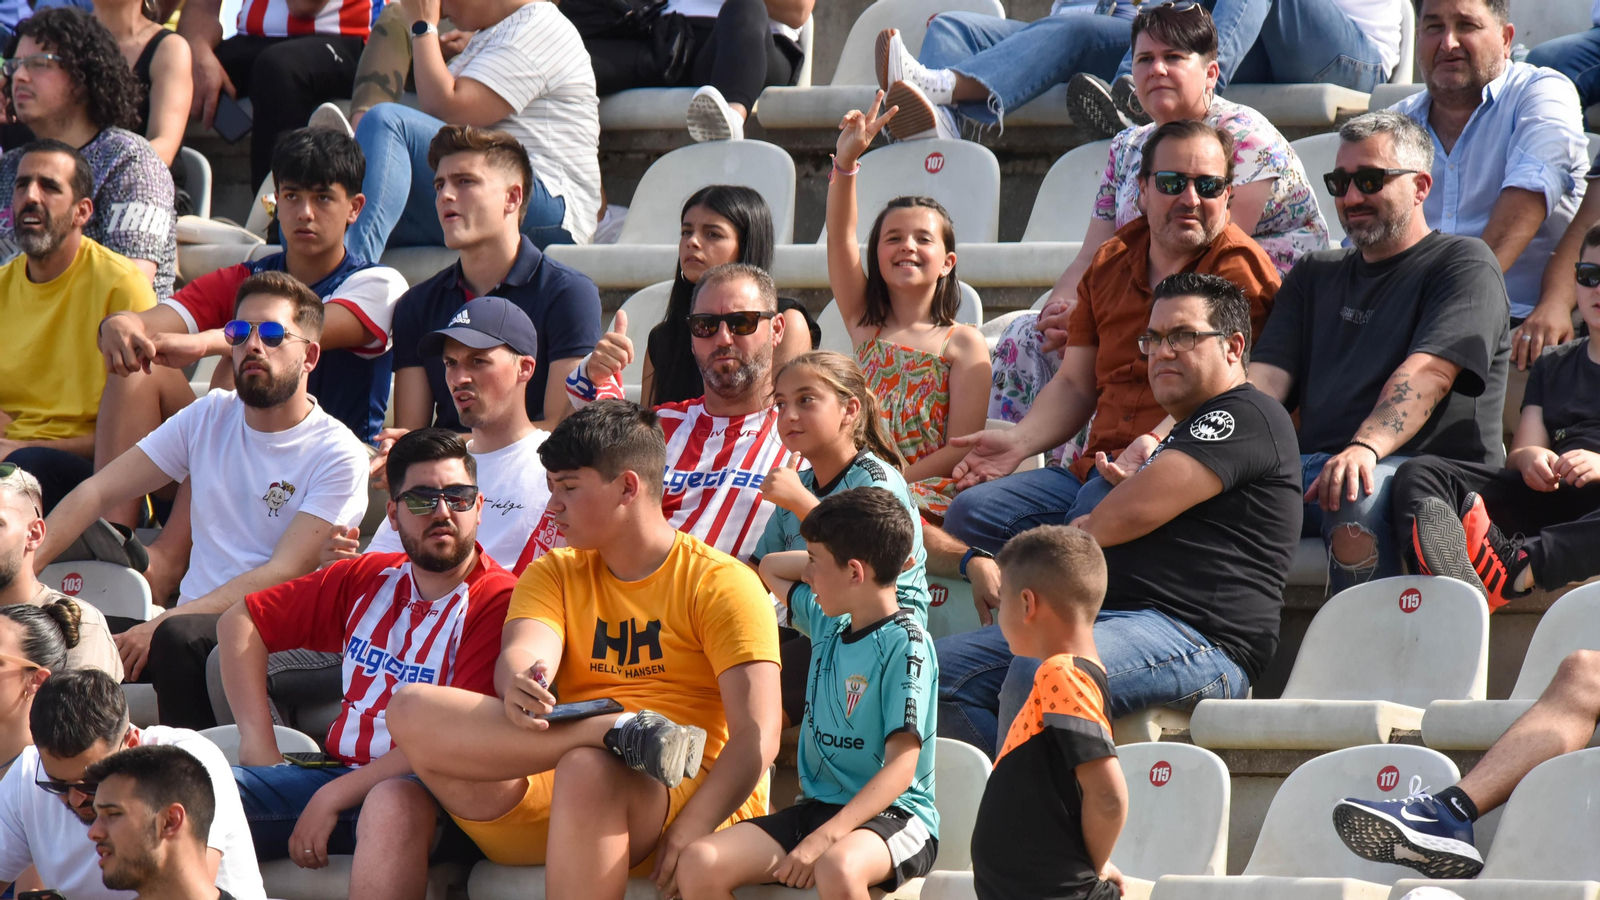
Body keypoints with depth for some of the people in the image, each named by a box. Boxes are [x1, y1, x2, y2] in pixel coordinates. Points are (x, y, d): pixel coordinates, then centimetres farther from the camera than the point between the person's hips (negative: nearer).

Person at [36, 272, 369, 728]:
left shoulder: (338, 454, -5)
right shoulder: (210, 417, 12)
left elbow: (284, 575, -14)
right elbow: (98, 492, 9)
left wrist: (162, 625, -24)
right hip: (193, 617, 5)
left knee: (179, 637, -37)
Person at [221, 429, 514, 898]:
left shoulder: (497, 601, -8)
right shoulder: (365, 579, 12)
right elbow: (239, 621, 20)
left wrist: (333, 797, -16)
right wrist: (257, 740, 7)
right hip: (342, 770, 6)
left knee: (392, 806, -41)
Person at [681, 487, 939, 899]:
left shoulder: (904, 644, -11)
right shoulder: (828, 624, 14)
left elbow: (901, 766, -19)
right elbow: (771, 568, 34)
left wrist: (824, 838, -29)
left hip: (892, 816, -8)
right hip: (816, 806, 8)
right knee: (697, 864, -17)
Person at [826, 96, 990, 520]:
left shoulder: (963, 343, 6)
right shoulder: (865, 326, 18)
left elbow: (962, 450, -1)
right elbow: (839, 238, 7)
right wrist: (846, 159, -7)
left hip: (929, 493, -4)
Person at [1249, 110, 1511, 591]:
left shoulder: (1464, 263, 9)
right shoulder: (1315, 275, 30)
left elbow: (1426, 372, -9)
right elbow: (1266, 376, 15)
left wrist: (1365, 449, -28)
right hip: (1314, 469, 5)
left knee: (1356, 501, -40)